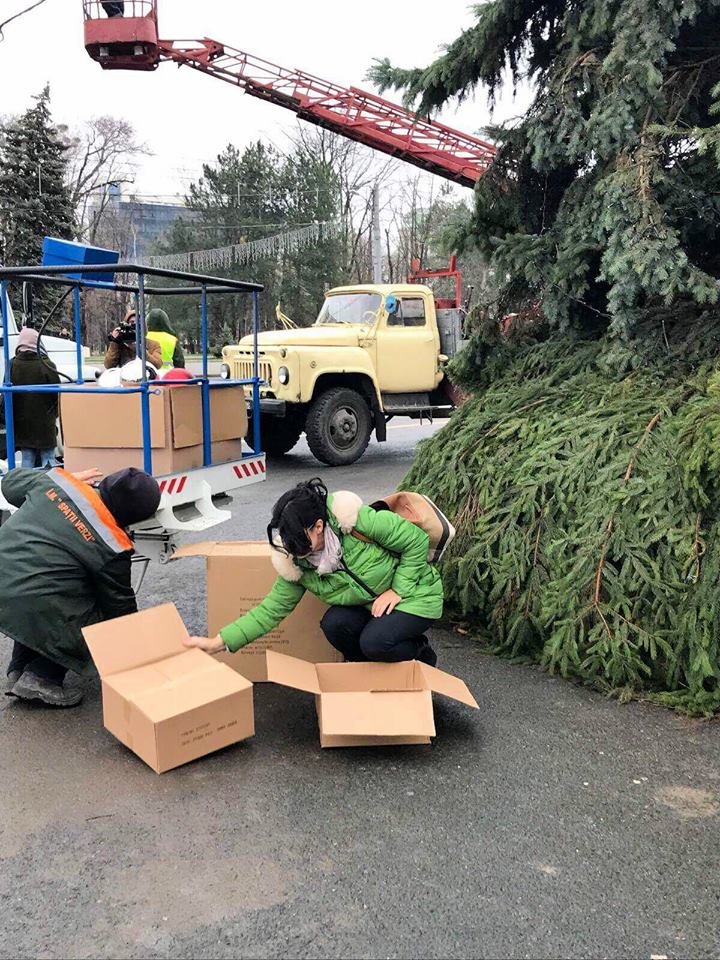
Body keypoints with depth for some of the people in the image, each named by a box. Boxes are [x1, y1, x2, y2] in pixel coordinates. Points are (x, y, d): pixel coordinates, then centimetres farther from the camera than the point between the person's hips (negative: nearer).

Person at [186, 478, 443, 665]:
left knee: (375, 642, -29)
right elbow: (271, 609, -11)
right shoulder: (296, 563, -14)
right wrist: (217, 642, -18)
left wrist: (397, 590, -22)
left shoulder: (355, 519, -31)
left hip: (415, 594, -5)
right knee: (334, 623, -23)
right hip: (369, 606, 5)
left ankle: (421, 652, 5)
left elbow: (417, 540, -21)